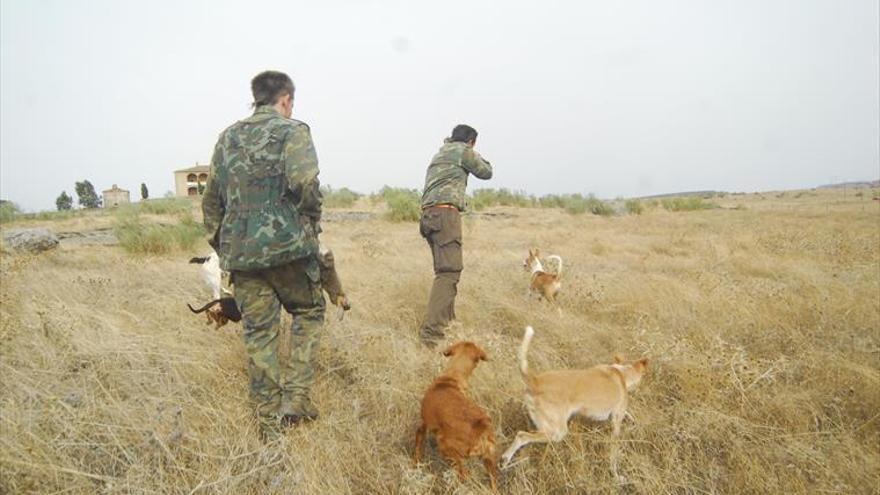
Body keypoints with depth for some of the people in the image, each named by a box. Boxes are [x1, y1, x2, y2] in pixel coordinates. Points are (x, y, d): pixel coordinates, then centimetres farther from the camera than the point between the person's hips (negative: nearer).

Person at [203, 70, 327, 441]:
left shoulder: (228, 137, 15)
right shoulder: (292, 130, -2)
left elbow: (211, 200, 16)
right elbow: (303, 182, -19)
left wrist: (222, 243, 23)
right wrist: (312, 219, -1)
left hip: (240, 251, 5)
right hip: (287, 245, -4)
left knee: (258, 333, 11)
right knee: (308, 312, 17)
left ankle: (270, 422, 18)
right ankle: (295, 398, 6)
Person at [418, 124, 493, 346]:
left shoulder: (440, 154, 28)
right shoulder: (463, 151, 4)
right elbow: (486, 173, 13)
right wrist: (478, 157, 32)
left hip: (429, 215, 9)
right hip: (445, 213, -9)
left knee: (446, 269, 18)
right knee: (449, 271, -16)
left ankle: (447, 320, 24)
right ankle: (431, 332, -25)